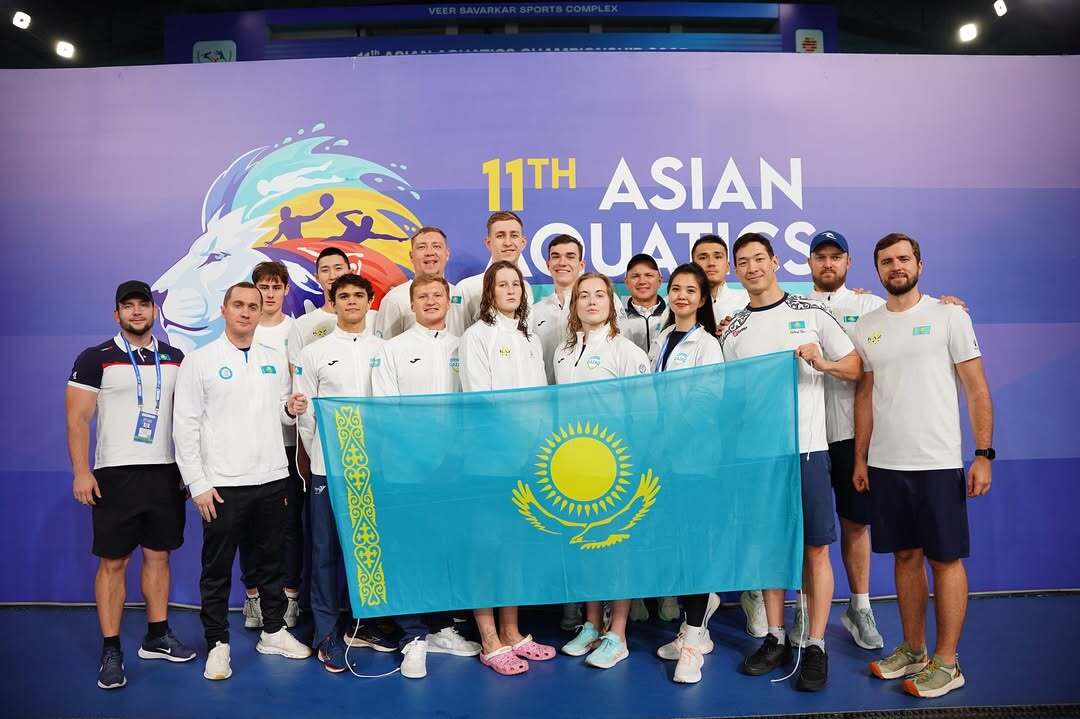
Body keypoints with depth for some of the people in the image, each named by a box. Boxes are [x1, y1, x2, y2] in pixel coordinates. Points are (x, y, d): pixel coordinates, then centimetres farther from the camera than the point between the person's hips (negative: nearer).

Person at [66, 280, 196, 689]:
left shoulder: (175, 359, 8)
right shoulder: (95, 359, -2)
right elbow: (77, 419, -5)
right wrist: (81, 472, -13)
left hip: (166, 472, 4)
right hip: (115, 473, -3)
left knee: (158, 555, 10)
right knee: (113, 562, 2)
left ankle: (157, 637, 22)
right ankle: (111, 651, 11)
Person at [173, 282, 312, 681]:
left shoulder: (275, 360, 9)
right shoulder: (199, 361, -3)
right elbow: (185, 426, -6)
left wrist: (291, 409, -7)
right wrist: (198, 484, -10)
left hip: (272, 479, 4)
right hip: (222, 485, -4)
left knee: (272, 560, 15)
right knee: (217, 568, 7)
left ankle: (274, 631, 30)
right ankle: (217, 644, 22)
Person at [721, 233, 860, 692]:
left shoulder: (811, 313, 2)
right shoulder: (733, 331, 10)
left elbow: (856, 368, 4)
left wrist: (822, 364, -15)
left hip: (806, 447, -2)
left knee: (815, 549, 1)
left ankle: (815, 646, 12)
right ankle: (775, 638, 22)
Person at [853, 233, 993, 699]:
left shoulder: (948, 315, -2)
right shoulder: (866, 327, 9)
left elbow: (976, 389, -4)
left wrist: (984, 454, -10)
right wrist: (860, 459, 9)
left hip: (938, 464, -4)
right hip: (884, 465, 4)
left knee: (946, 559, 3)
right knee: (905, 556, 12)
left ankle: (946, 662, 15)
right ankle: (913, 650, 25)